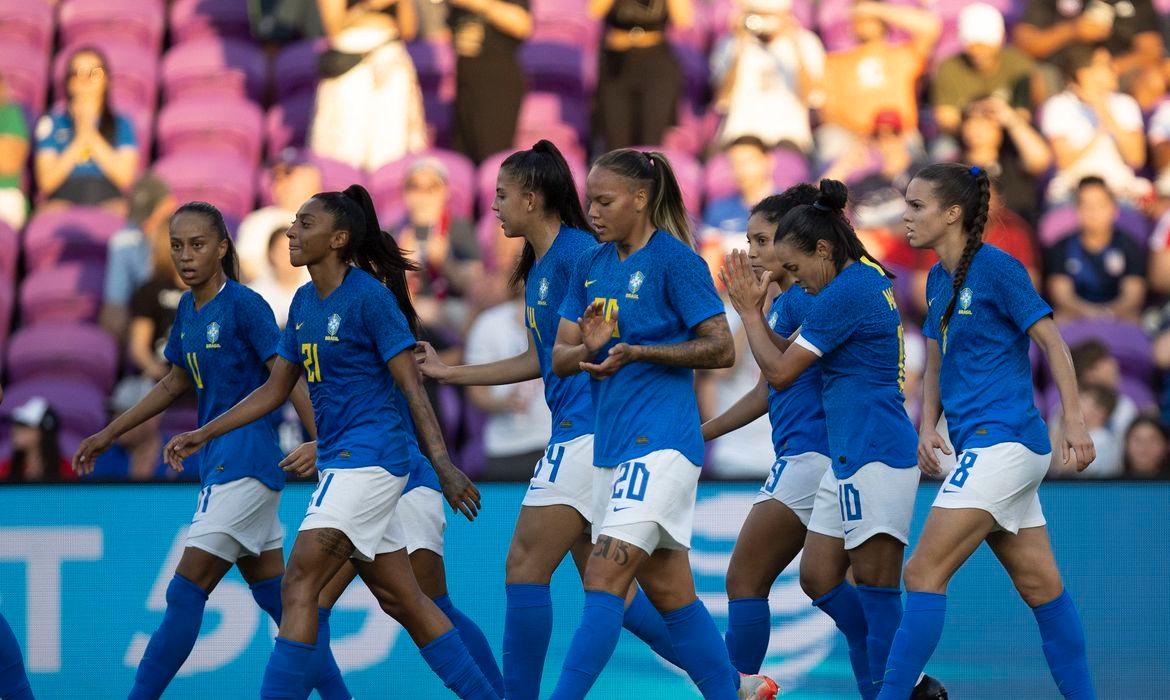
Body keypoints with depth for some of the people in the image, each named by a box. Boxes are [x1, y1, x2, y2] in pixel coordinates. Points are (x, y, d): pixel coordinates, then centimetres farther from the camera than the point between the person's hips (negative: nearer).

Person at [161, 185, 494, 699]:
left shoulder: (369, 296, -12)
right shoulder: (304, 302, 12)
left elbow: (411, 387, -14)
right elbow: (276, 389, 19)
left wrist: (444, 466, -19)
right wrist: (202, 436, 15)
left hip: (368, 457, -9)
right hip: (337, 463, 9)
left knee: (298, 586, -14)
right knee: (401, 599, 12)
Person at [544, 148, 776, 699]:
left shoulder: (676, 261, -8)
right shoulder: (591, 266, 13)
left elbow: (721, 349, -10)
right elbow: (558, 358, 11)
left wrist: (637, 352, -20)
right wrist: (589, 347, -12)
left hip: (661, 442, -8)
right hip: (612, 443, 8)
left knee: (604, 577, -15)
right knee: (668, 588, 12)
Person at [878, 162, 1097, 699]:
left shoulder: (996, 267, -10)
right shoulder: (939, 279, 14)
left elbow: (1052, 342, -10)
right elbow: (936, 362, 21)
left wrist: (1074, 423, -15)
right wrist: (928, 428, 5)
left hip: (1002, 442, -8)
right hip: (980, 447, 9)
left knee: (924, 573, -13)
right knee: (1040, 585, 11)